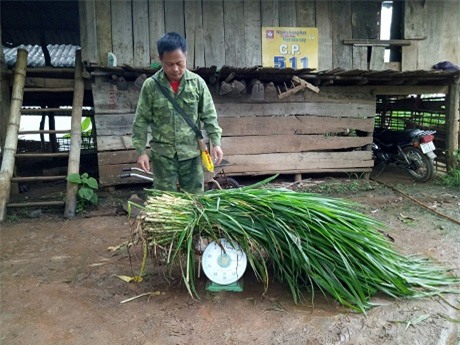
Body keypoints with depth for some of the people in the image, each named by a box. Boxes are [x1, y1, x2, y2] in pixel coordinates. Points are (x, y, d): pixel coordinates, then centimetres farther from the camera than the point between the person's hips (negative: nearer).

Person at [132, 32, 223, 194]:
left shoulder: (197, 82, -4)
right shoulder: (150, 85, -5)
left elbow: (209, 116, 2)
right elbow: (141, 121, -1)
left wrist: (216, 142, -6)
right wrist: (141, 151, -5)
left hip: (191, 153, 1)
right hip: (162, 154, -1)